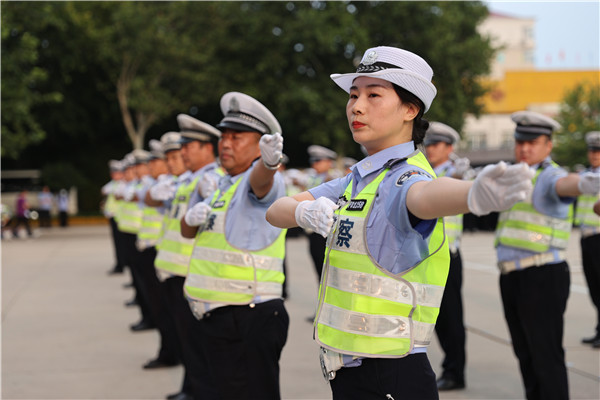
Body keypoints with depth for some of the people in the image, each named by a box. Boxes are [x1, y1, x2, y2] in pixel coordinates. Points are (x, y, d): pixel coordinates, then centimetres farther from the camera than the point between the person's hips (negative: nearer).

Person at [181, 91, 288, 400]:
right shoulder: (225, 184, 16)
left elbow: (261, 180, -35)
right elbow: (187, 232, 19)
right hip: (218, 317, 9)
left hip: (249, 322, -9)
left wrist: (269, 161, -59)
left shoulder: (264, 179, -10)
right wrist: (191, 217, -4)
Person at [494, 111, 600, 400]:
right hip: (511, 278, 9)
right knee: (525, 353, 16)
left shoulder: (549, 176, -12)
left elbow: (566, 184, -37)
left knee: (546, 354, -5)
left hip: (543, 277, -9)